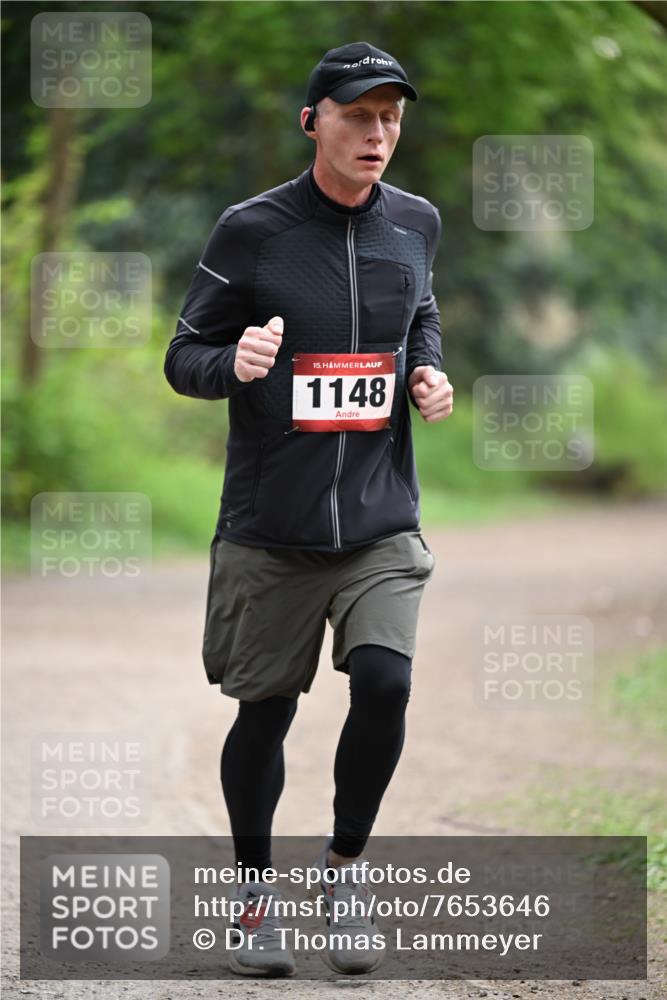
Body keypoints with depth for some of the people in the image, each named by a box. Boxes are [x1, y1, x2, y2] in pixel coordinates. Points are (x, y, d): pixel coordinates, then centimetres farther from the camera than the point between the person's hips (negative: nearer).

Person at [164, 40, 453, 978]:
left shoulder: (416, 223, 5)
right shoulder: (251, 229, -7)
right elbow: (184, 356, 0)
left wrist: (428, 372, 5)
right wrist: (234, 362, -22)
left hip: (381, 520, 2)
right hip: (270, 526, -2)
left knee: (385, 682, -16)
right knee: (266, 712, 6)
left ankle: (343, 866, 8)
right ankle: (256, 892, 28)